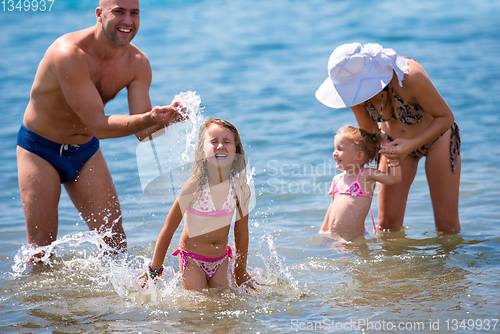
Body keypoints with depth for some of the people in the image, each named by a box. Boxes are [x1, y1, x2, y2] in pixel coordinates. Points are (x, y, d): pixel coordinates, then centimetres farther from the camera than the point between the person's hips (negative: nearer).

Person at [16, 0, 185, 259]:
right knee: (41, 242, -9)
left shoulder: (137, 63, -13)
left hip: (86, 151, 5)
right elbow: (98, 125, -34)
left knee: (113, 233, 1)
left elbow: (141, 130, -16)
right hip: (40, 148, -5)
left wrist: (166, 117, -38)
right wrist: (148, 118, -48)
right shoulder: (69, 53, -32)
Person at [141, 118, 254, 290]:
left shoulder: (241, 189, -10)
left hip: (220, 260, 4)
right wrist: (154, 270, -5)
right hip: (192, 258, -3)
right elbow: (168, 230, -11)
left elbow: (242, 232, 5)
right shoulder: (194, 187, -20)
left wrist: (241, 271, 13)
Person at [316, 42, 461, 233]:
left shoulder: (410, 77, -39)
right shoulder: (356, 91, -24)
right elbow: (369, 132, -4)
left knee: (447, 225, -3)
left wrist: (411, 144, -37)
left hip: (436, 138, -4)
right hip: (396, 142, 4)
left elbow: (445, 117, -25)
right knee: (387, 225, -2)